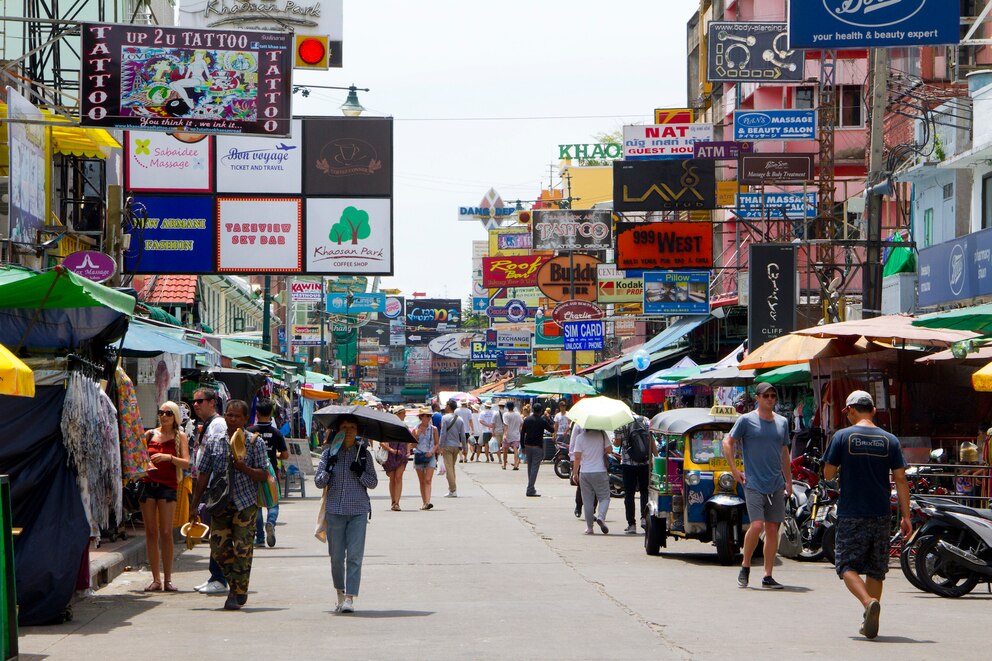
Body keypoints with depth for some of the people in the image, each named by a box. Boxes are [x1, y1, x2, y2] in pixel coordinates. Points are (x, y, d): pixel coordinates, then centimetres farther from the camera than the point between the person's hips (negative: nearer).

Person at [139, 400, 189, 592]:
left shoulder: (180, 436, 5)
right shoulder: (149, 434, 12)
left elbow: (186, 463, -4)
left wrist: (169, 457, -19)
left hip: (168, 485, -3)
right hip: (148, 483, 3)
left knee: (166, 533, -9)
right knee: (151, 533, 0)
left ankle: (167, 579, -3)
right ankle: (156, 579, 4)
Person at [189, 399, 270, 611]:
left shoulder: (254, 442, 2)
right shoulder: (212, 442, 8)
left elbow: (263, 475, 0)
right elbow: (203, 475, 11)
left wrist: (244, 468, -19)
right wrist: (195, 505, 9)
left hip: (245, 503, -3)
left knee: (242, 549, -7)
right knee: (219, 548, -2)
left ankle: (237, 594, 4)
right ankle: (238, 587, 18)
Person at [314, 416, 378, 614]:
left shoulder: (363, 454, 6)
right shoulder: (329, 453, 5)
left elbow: (373, 483, 7)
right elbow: (319, 482, 4)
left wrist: (360, 473, -11)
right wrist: (328, 468, -14)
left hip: (358, 511, -1)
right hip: (335, 510, 1)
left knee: (354, 556, -9)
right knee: (336, 556, 5)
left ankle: (349, 598, -10)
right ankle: (340, 593, 24)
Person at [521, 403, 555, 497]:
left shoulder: (527, 420, 5)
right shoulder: (542, 421, -11)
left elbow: (522, 433, 6)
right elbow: (552, 430, -1)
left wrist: (523, 446, 13)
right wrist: (549, 420, 8)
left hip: (528, 446, 5)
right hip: (537, 447, -5)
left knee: (530, 467, 16)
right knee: (534, 468, -6)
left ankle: (531, 488, 23)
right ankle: (530, 490, -11)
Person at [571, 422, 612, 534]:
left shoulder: (580, 437, -3)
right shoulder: (602, 434, -4)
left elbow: (577, 457, -4)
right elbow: (609, 449, -3)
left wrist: (575, 473, 4)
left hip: (584, 472, 1)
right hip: (600, 471, -1)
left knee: (587, 500, 8)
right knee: (604, 497, 8)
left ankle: (589, 527, 9)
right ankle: (601, 517, -18)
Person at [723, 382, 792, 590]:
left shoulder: (782, 422, 13)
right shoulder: (746, 420, -2)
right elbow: (727, 442, 3)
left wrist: (788, 480, 19)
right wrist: (734, 470, -4)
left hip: (776, 485, 5)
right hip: (754, 484, -5)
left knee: (772, 528, 2)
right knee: (757, 525, -15)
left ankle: (768, 576, 6)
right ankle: (745, 566, 6)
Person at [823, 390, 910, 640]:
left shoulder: (842, 437, -4)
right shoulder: (889, 440, 4)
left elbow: (828, 474, -2)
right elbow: (900, 479, 1)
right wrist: (905, 516, 3)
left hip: (851, 515, -3)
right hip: (881, 515, 3)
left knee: (847, 565, 1)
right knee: (876, 570, 13)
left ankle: (869, 602, -24)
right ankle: (870, 620, 12)